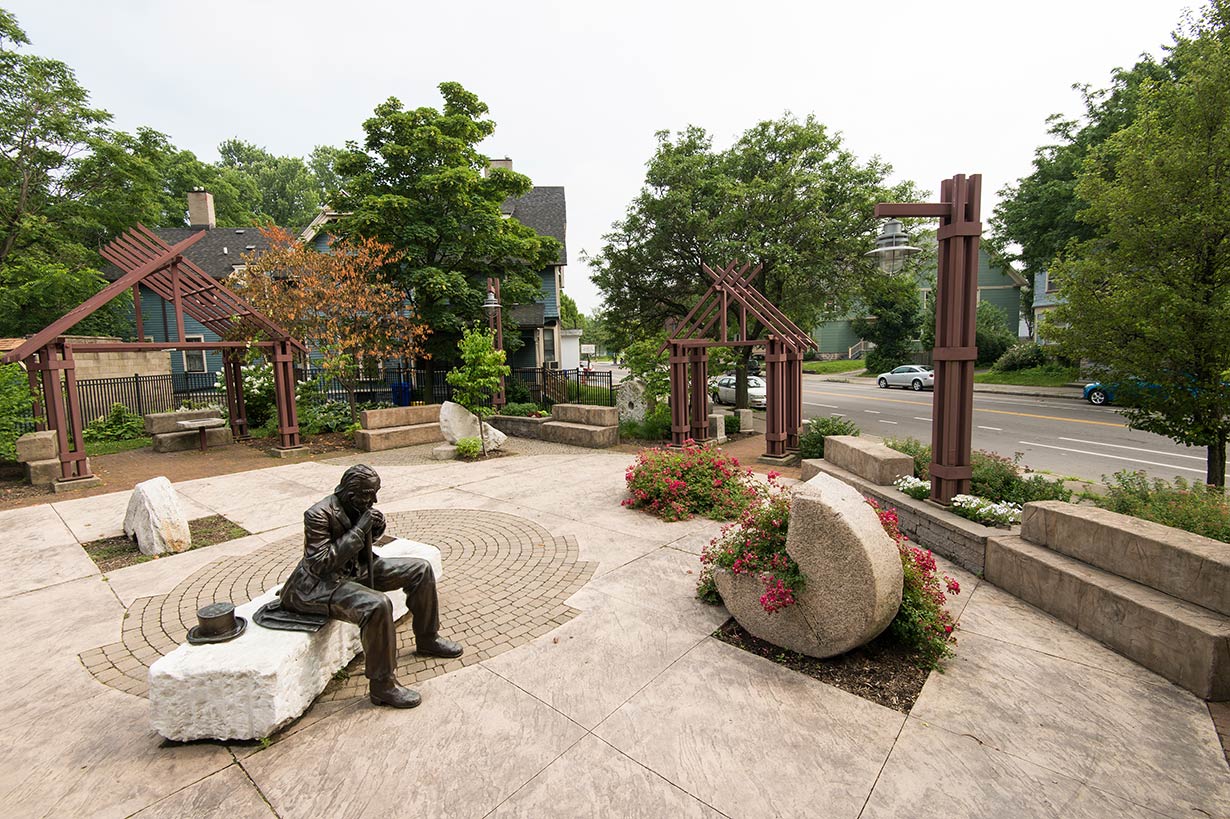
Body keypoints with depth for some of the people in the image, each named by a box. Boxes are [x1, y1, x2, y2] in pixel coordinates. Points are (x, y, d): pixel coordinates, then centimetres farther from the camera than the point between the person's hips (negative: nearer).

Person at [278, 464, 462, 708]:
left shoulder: (358, 507, -2)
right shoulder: (319, 515, -25)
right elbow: (320, 563, -28)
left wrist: (376, 527, -9)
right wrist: (358, 531, -29)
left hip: (355, 570, 9)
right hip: (320, 584, -9)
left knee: (420, 569, 3)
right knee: (377, 604, -36)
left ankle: (427, 640, 17)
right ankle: (382, 686, -20)